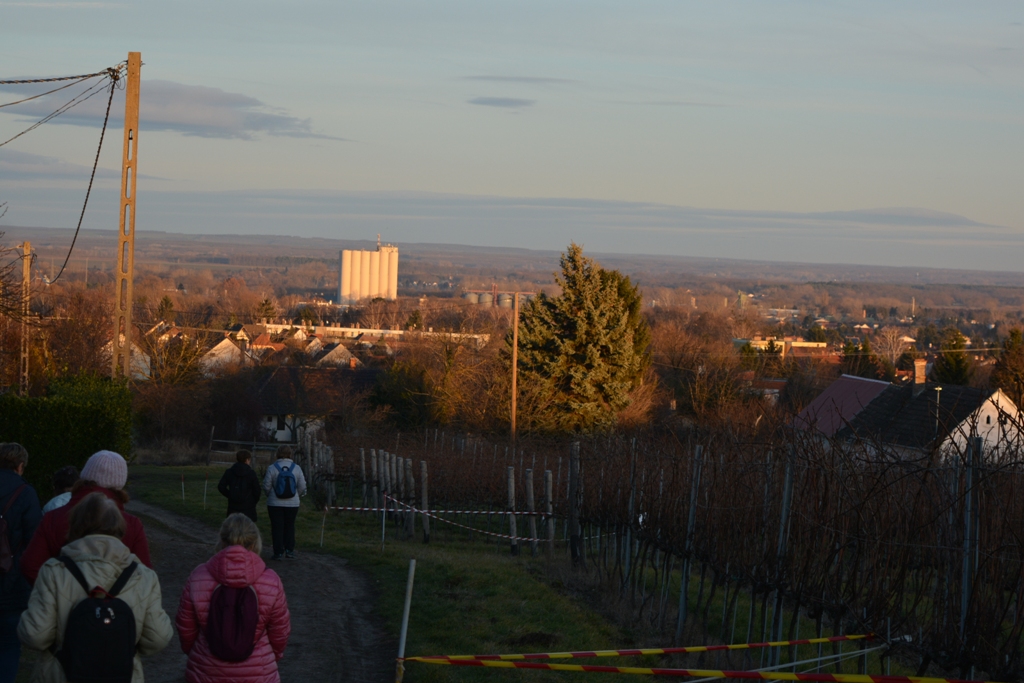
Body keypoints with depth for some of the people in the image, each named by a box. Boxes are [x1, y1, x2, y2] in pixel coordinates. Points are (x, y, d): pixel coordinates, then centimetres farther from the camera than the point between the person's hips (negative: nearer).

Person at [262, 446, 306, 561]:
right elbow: (302, 487, 1)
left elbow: (266, 487, -5)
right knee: (290, 526, 14)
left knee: (277, 527, 5)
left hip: (275, 504, -2)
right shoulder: (296, 468, -2)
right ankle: (289, 550, 10)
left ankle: (279, 552, 4)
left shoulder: (272, 468, -8)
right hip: (292, 504, 2)